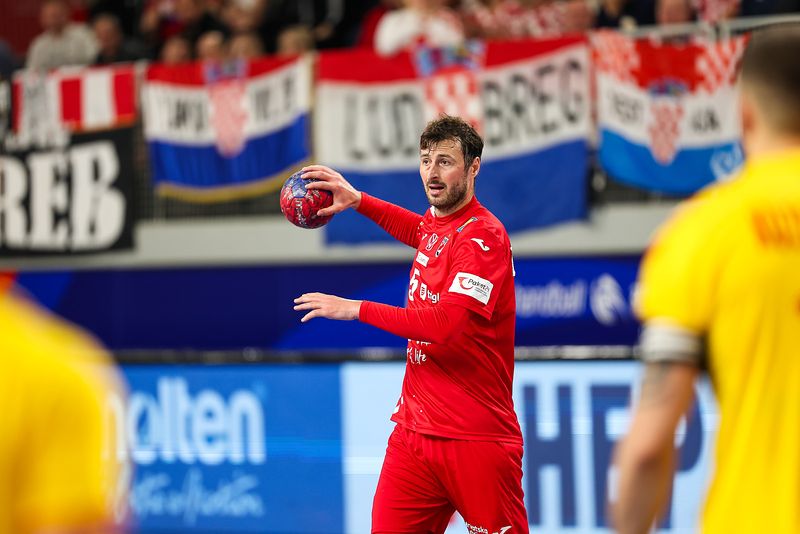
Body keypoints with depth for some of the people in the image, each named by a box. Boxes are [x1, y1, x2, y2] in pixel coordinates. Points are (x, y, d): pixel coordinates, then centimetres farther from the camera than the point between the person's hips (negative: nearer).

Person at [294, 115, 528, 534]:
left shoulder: (483, 236, -14)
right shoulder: (435, 221, 11)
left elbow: (443, 323, -25)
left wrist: (356, 309, -17)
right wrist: (358, 200, 26)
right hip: (414, 432, 8)